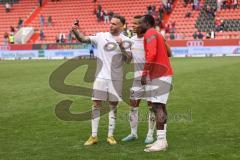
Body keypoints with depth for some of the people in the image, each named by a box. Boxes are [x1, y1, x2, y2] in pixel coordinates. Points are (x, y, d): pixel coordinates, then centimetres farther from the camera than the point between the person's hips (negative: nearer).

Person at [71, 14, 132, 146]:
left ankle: (110, 135, 16)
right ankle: (94, 136, 6)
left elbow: (128, 58, -8)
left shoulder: (125, 40, 0)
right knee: (96, 105, -1)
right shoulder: (101, 36, 3)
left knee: (113, 106, 6)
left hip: (116, 78, 0)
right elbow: (84, 39, -5)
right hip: (101, 76, 1)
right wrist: (76, 32, -23)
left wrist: (121, 46, -21)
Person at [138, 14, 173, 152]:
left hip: (159, 75, -10)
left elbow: (151, 54, -22)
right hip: (165, 73, 10)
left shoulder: (150, 34, -9)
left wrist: (144, 73, -21)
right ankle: (163, 139, 14)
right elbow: (168, 53, 27)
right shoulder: (157, 34, 21)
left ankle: (161, 141, -16)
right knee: (160, 106, 11)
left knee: (157, 106, -13)